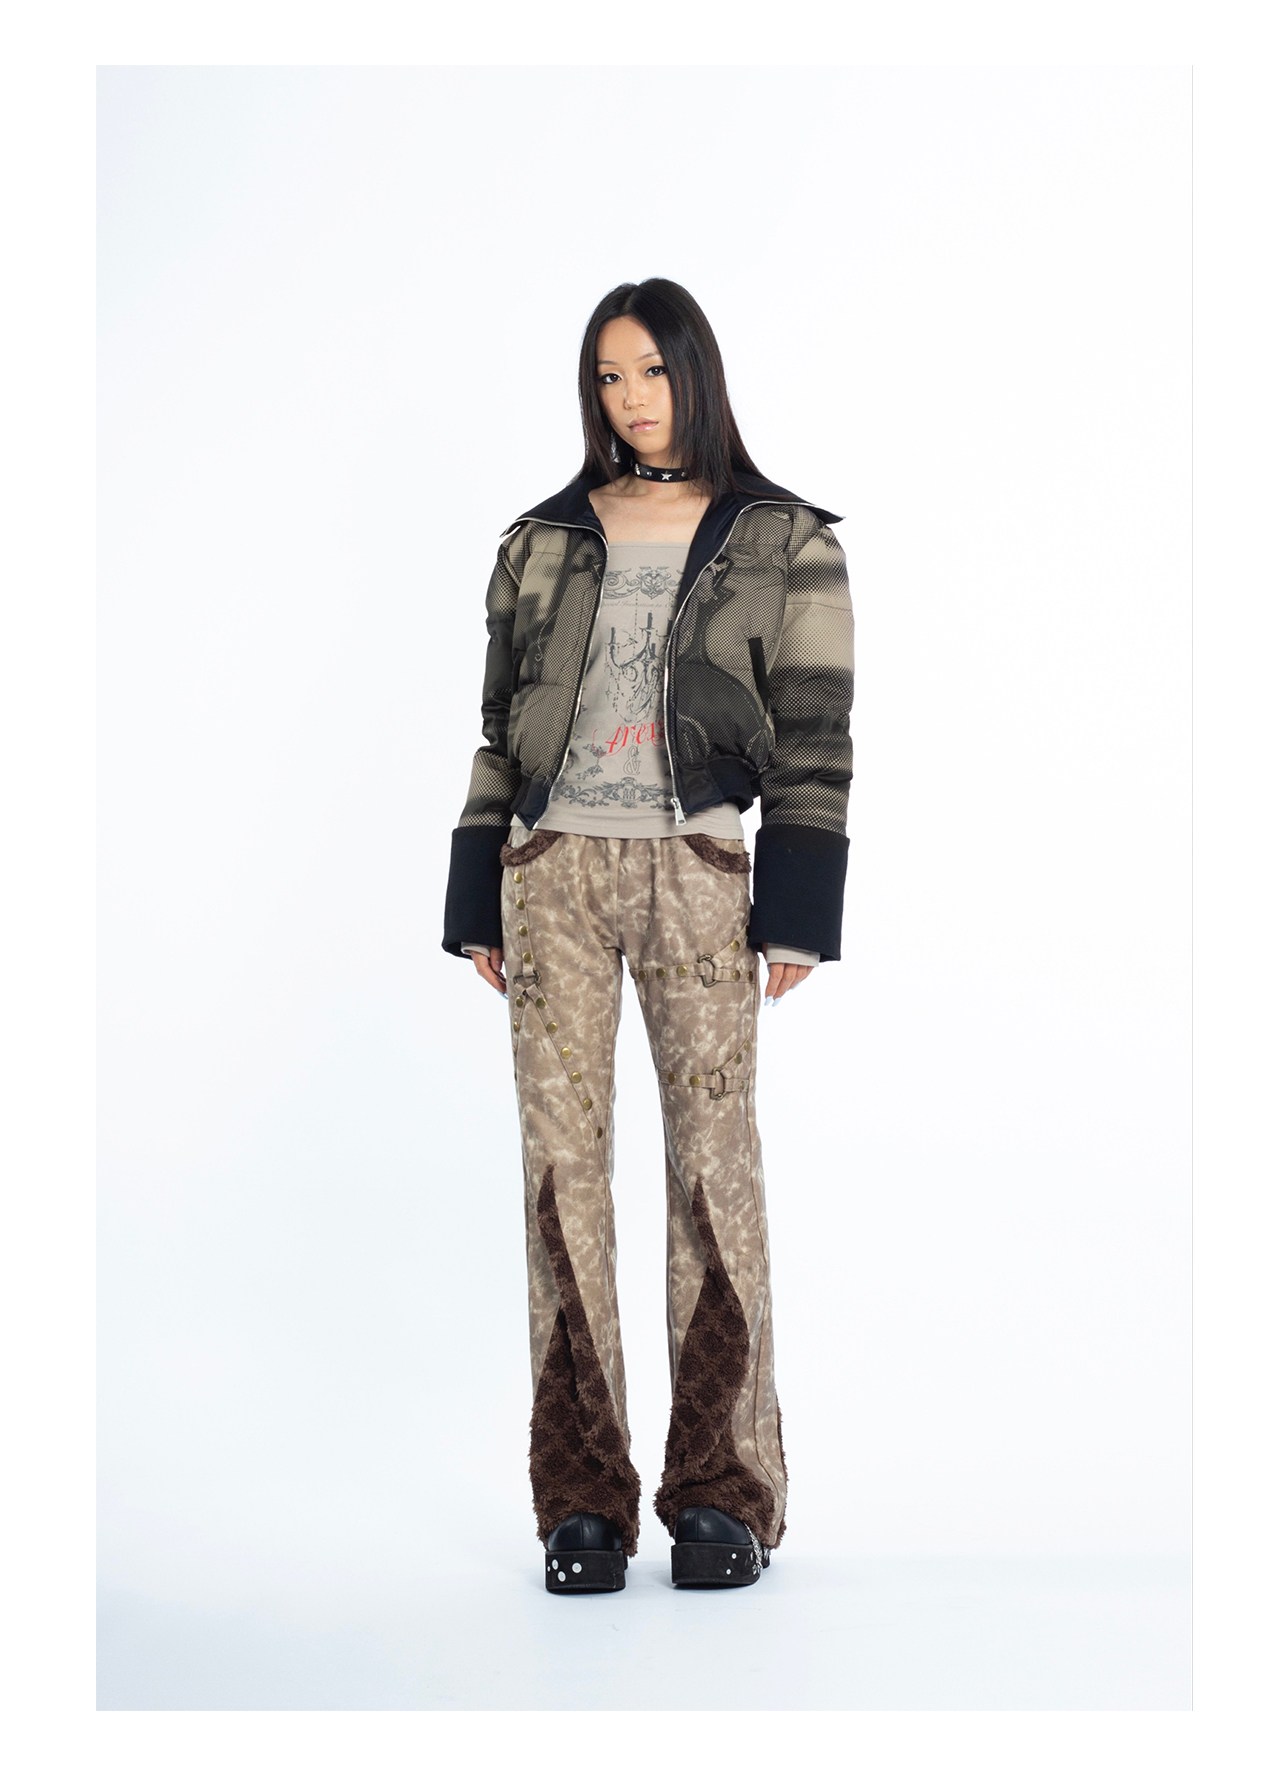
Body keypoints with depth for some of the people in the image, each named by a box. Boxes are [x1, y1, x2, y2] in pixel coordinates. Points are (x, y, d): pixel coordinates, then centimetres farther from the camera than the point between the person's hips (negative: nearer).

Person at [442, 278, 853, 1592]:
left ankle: (721, 1494, 7)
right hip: (554, 868, 2)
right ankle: (582, 1500, 7)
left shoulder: (786, 543, 6)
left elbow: (815, 740, 1)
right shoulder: (543, 542, 13)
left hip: (697, 874, -2)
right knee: (563, 1161, 0)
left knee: (714, 1161, -4)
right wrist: (478, 907, 7)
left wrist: (798, 916, -7)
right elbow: (498, 731, 13)